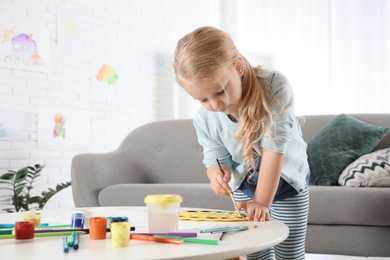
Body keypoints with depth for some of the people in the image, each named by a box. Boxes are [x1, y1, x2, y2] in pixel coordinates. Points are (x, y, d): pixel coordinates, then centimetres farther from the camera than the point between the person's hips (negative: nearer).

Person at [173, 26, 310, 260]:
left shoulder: (274, 86, -33)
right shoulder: (204, 120, -22)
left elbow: (273, 148, -34)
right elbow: (215, 157, -10)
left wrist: (261, 202, -35)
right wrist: (216, 173, -36)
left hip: (287, 182, -2)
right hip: (245, 187, 3)